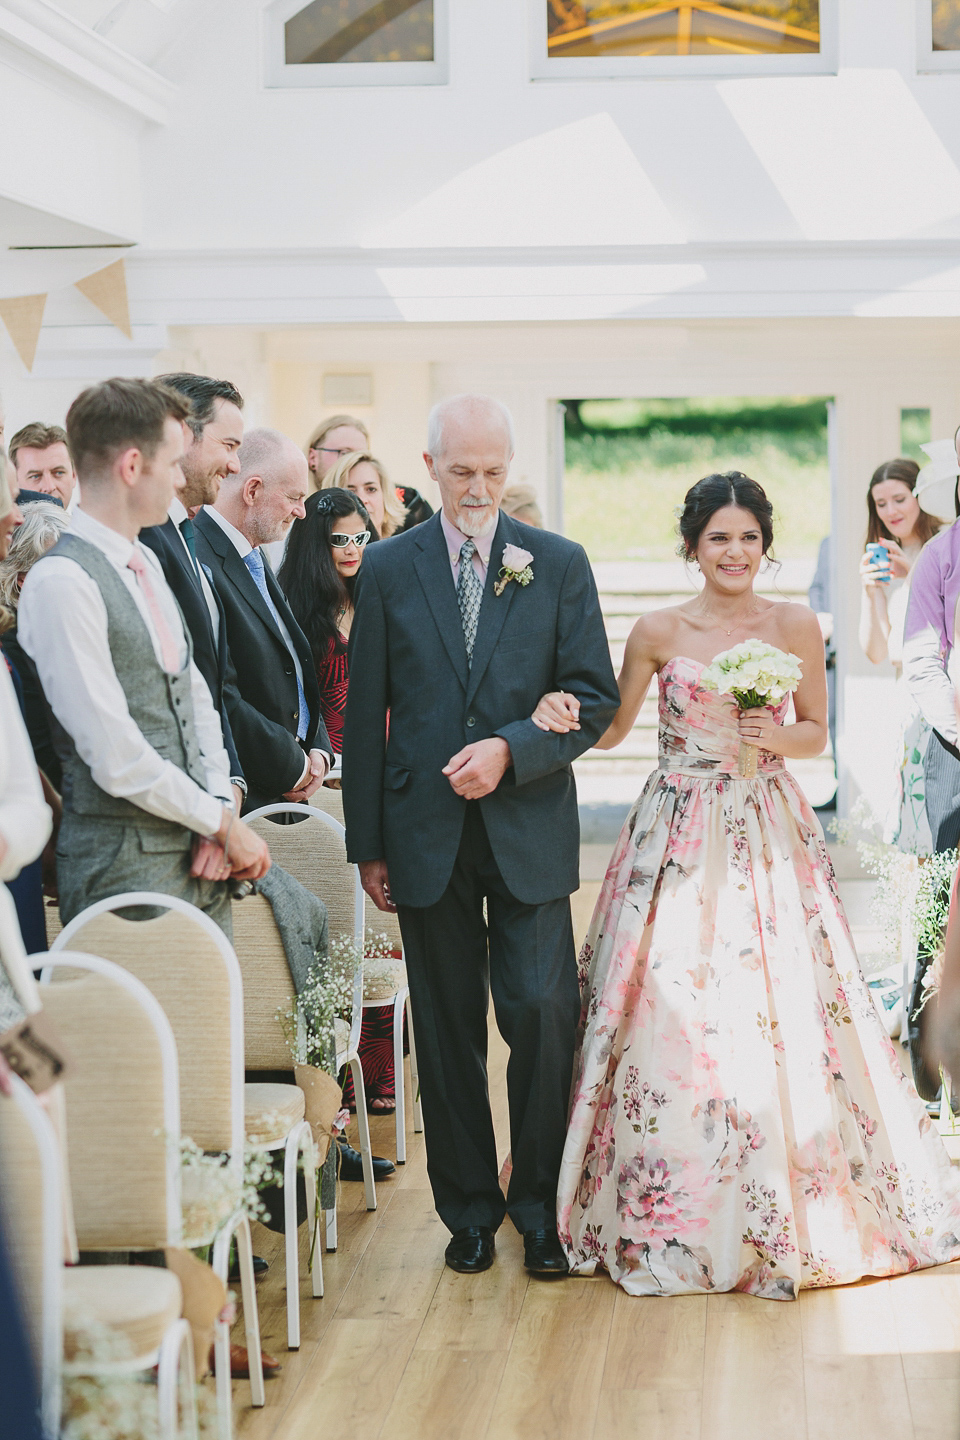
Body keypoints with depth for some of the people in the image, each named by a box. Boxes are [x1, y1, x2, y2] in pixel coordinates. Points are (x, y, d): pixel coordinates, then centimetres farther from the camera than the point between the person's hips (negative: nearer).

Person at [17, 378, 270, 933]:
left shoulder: (147, 563, 13)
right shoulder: (61, 582, -15)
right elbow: (117, 759, -19)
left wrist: (221, 802, 1)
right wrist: (224, 824, -9)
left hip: (199, 862, 8)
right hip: (126, 871, -8)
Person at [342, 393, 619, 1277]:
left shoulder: (559, 564, 3)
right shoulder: (389, 568, 4)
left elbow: (595, 698, 0)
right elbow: (367, 714, 6)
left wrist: (511, 750, -16)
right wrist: (367, 843, 5)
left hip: (529, 830, -1)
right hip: (427, 835, 1)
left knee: (542, 1016, -5)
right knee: (447, 1030, 8)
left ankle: (542, 1205, 12)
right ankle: (469, 1207, 21)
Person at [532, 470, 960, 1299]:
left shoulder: (796, 626, 3)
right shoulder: (660, 632, 0)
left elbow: (817, 734, 9)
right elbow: (611, 730, 5)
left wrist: (779, 737, -12)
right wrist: (559, 711, -14)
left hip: (768, 835, 1)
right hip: (679, 838, 0)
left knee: (779, 1006, -3)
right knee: (670, 1006, -4)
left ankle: (785, 1209, 13)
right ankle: (677, 1208, 10)